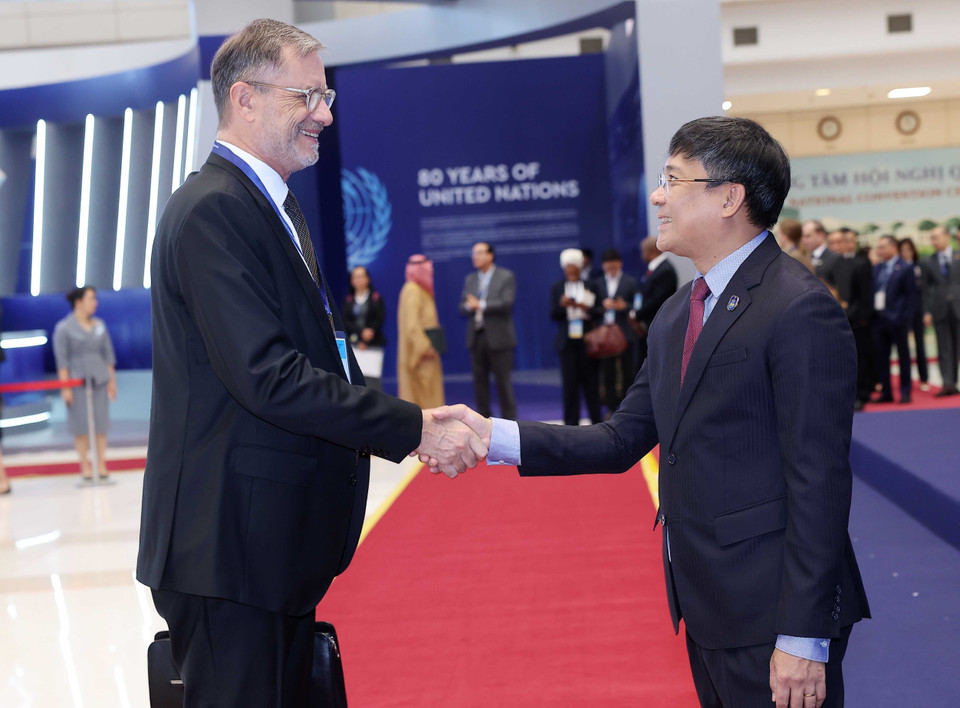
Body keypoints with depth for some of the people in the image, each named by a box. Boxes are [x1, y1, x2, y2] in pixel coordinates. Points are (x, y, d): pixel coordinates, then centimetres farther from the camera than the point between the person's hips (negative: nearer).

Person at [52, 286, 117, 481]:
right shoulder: (64, 328, -3)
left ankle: (101, 465, 8)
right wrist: (65, 386, -10)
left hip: (99, 380, 4)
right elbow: (62, 360, -5)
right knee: (81, 426, 0)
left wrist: (112, 380, 10)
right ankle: (85, 466, 7)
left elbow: (108, 355, 13)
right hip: (77, 380, -4)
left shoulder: (99, 325, 10)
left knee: (101, 423, 3)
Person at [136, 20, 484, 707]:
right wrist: (414, 427, -19)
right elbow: (269, 379, -24)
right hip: (229, 547, -10)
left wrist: (422, 422, 3)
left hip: (279, 546, 10)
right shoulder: (211, 211, -16)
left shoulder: (275, 207, 16)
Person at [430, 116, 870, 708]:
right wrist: (493, 436, -1)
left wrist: (803, 638, -20)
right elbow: (624, 441, 10)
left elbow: (819, 482, -19)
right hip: (707, 610, 8)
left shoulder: (799, 310, -16)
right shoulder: (676, 315, 12)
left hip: (771, 613, -8)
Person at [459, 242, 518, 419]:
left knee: (503, 381, -3)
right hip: (476, 337, 5)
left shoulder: (506, 277, 0)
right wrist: (469, 306, -13)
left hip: (498, 338, -5)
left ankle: (509, 422, 2)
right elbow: (463, 307, 10)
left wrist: (481, 305, -14)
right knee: (479, 381, 5)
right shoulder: (470, 279, 16)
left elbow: (506, 303, -13)